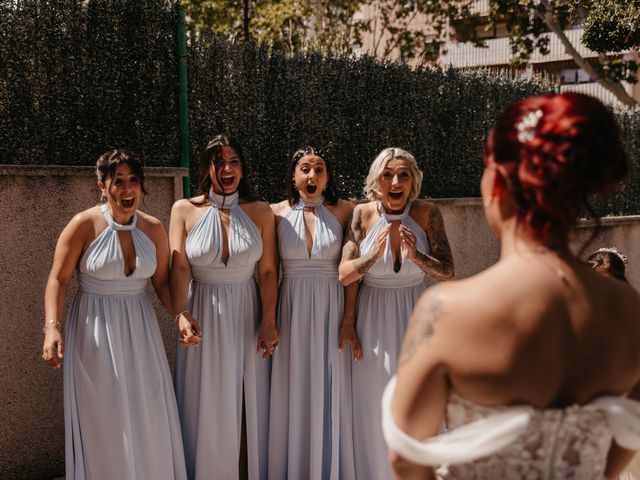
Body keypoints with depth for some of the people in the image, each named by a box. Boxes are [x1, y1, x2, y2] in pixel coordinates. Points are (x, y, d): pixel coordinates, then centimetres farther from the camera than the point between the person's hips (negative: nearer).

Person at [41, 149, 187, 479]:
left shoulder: (153, 229, 1)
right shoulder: (84, 225, -10)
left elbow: (162, 282, 8)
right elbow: (58, 280, -8)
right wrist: (52, 326, -20)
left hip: (139, 330, 4)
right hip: (95, 332, -3)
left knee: (148, 420, 6)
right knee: (104, 422, 3)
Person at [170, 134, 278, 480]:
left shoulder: (260, 212, 1)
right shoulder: (185, 210, -1)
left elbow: (268, 271, -2)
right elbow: (179, 267, -9)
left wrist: (269, 321, -11)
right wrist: (181, 313, -24)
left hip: (247, 314, 1)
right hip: (203, 316, -1)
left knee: (248, 405, 8)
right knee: (206, 408, 6)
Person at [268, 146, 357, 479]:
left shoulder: (344, 211, -2)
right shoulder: (276, 213, 1)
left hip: (331, 312, -1)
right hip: (291, 312, 1)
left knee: (329, 395, 7)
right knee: (291, 395, 8)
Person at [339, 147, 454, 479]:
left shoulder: (427, 213, -8)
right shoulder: (363, 214, -8)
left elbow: (447, 272, -8)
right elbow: (343, 275, -9)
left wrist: (416, 255, -26)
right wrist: (374, 254, -25)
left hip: (416, 317, 0)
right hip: (374, 319, 0)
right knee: (374, 409, 9)